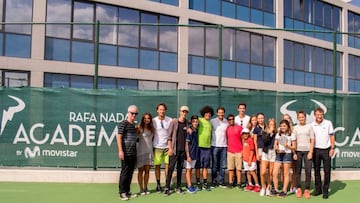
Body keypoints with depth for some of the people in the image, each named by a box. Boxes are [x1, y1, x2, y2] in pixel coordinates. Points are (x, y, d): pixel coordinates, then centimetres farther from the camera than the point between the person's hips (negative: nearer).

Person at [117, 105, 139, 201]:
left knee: (130, 172, 11)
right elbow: (119, 137, -13)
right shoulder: (123, 123, -8)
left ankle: (127, 191, 20)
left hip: (133, 153, 7)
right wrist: (120, 151, -19)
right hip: (126, 153, -7)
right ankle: (122, 192, 5)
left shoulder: (134, 125, 14)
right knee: (124, 172, -2)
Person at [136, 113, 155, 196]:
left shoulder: (152, 129, 9)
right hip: (141, 151, -5)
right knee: (141, 170, 3)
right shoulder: (139, 128, -7)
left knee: (147, 170, 9)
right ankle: (141, 189, 10)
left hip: (149, 151, 5)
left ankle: (145, 188, 18)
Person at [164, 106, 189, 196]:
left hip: (183, 149, 4)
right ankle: (167, 188, 0)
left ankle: (178, 187, 17)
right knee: (171, 168, -5)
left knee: (180, 168, 10)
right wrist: (170, 148, -10)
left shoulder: (187, 123, 6)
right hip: (174, 149, -4)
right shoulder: (174, 122, -3)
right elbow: (169, 136, -4)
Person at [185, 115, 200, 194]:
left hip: (195, 154, 7)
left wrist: (196, 153, 9)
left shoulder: (197, 131, 7)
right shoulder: (189, 131, -12)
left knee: (191, 169, 11)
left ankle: (188, 185, 16)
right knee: (188, 169, -1)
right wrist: (188, 156, -16)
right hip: (189, 154, -7)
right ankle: (189, 186, 0)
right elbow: (186, 144, -13)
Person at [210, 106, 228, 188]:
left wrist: (228, 144, 7)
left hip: (224, 146, 2)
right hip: (215, 146, -2)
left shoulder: (227, 122, 7)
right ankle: (214, 182, 9)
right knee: (214, 165, 2)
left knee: (223, 166, 4)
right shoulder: (212, 121, 0)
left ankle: (221, 182, 11)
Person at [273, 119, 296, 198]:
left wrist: (287, 146, -18)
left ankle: (284, 191, 9)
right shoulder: (278, 135, 13)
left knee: (286, 174, 2)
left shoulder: (291, 135, 1)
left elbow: (294, 147, 0)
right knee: (274, 173, -3)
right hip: (279, 154, 4)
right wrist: (277, 149, -7)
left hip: (287, 154, -4)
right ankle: (276, 190, 10)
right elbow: (275, 145, 14)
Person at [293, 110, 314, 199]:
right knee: (298, 171, 3)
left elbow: (312, 140, 2)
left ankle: (307, 190, 5)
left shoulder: (309, 127, 5)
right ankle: (299, 189, 10)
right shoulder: (295, 128, 7)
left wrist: (310, 152, -6)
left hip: (307, 151, -1)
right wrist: (294, 153, -2)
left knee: (308, 171, -2)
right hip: (298, 151, 1)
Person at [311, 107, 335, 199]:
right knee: (316, 170, 8)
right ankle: (318, 189, 19)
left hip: (326, 150, -2)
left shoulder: (328, 123, -1)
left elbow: (332, 136, 1)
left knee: (327, 171, 0)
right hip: (316, 150, 2)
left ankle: (325, 190, 7)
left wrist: (332, 148, -5)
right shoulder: (312, 125, 2)